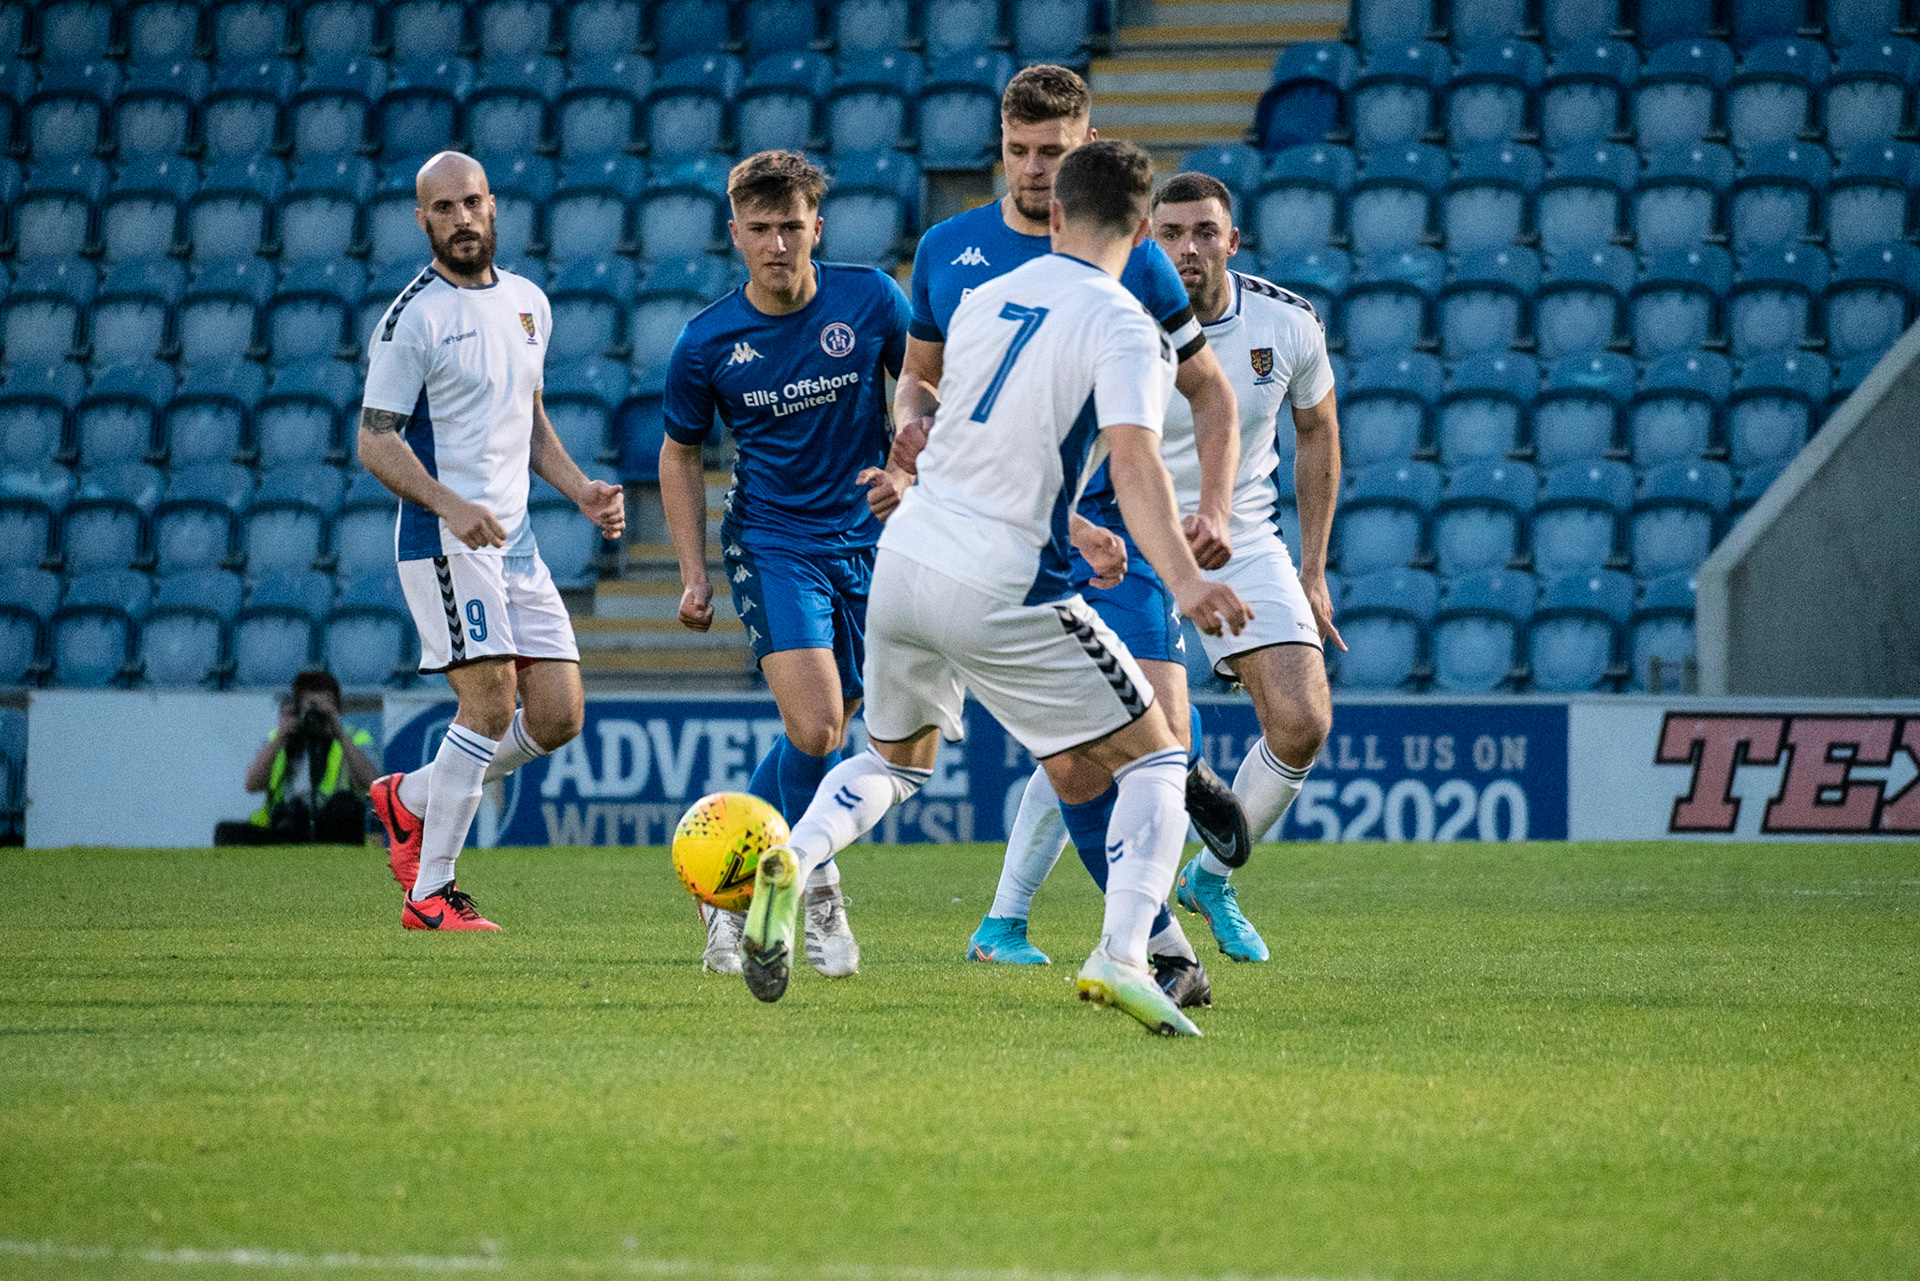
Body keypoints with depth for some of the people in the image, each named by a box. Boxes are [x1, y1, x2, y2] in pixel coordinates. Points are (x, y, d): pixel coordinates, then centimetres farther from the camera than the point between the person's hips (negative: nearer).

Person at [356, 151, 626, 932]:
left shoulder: (528, 303, 14)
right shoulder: (413, 319, -8)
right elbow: (375, 440, -11)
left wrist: (579, 490, 11)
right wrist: (450, 504, -25)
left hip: (515, 540, 7)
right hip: (444, 542, -7)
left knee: (559, 713, 1)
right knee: (491, 704, -15)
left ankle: (411, 800, 21)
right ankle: (430, 894, -6)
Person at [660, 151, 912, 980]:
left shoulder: (870, 300, -7)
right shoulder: (706, 344, -7)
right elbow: (680, 454, 8)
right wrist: (694, 574, 3)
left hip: (867, 539, 2)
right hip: (770, 541, -2)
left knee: (824, 737, 4)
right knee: (815, 730, -18)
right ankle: (817, 887, 5)